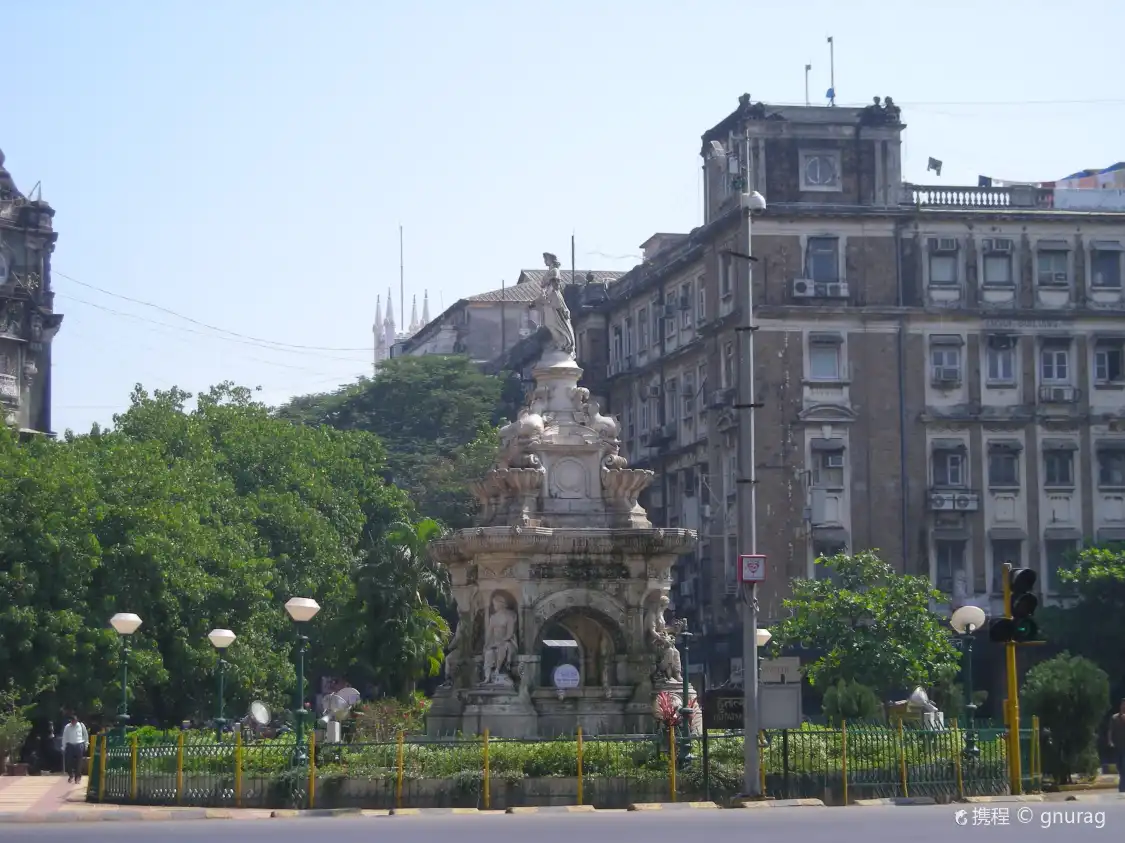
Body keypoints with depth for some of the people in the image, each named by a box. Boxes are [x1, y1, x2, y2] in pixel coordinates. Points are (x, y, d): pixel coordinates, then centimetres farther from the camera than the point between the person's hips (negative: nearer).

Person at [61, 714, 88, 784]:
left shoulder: (81, 726, -3)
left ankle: (77, 777, 10)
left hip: (79, 745, -1)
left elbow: (86, 735, 9)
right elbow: (64, 737, 2)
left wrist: (86, 743, 13)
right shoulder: (67, 727, -3)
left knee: (78, 762, 1)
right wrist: (64, 747, 2)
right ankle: (70, 775, 25)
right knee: (69, 761, 3)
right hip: (70, 745, 1)